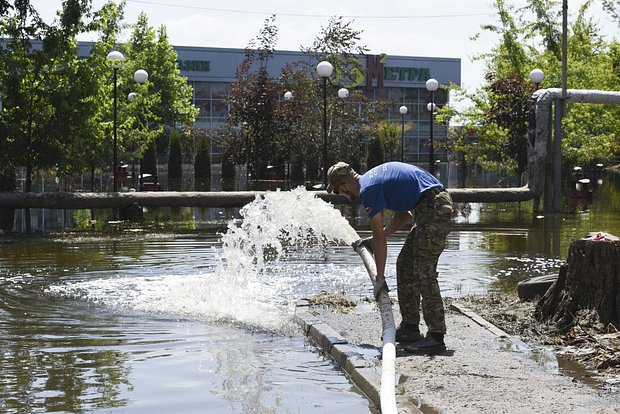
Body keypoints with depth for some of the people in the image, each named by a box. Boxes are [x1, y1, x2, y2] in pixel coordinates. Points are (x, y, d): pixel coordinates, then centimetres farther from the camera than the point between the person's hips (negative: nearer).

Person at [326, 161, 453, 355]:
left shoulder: (368, 190, -10)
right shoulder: (373, 178, 18)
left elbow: (380, 238, -9)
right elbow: (404, 215, 24)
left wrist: (379, 278, -3)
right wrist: (375, 240, 22)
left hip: (433, 210, -10)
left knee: (424, 271, -12)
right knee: (405, 264, 14)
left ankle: (436, 337, -14)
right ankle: (410, 328, 17)